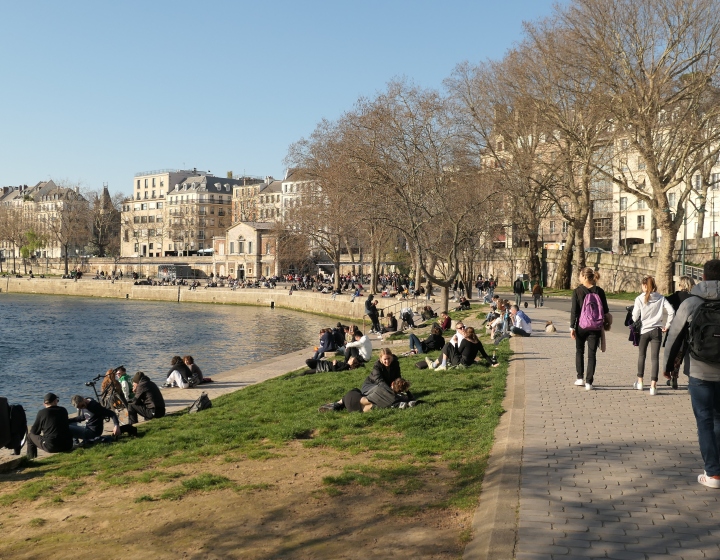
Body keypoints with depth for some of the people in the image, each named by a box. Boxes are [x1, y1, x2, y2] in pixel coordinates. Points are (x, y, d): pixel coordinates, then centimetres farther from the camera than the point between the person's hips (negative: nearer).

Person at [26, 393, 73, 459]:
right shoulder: (63, 410, 6)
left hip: (51, 447, -4)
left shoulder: (42, 413, -5)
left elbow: (34, 431, 1)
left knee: (30, 436, 17)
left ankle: (31, 459, 23)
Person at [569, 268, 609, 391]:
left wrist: (572, 327, -4)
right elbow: (605, 310, 3)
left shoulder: (577, 291, -7)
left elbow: (574, 310, -8)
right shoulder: (599, 291, 0)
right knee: (592, 354, 5)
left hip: (581, 326, -1)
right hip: (595, 328, 1)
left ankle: (580, 378, 19)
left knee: (579, 351, 18)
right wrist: (602, 325, 17)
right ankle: (589, 382, 2)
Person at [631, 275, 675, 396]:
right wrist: (667, 326, 2)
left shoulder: (639, 299, -7)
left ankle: (640, 382, 25)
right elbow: (671, 311, -8)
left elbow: (635, 317, -7)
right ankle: (653, 386, -5)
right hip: (657, 330, 1)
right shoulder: (661, 298, -1)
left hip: (643, 330, -1)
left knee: (641, 355, 18)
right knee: (655, 358, 2)